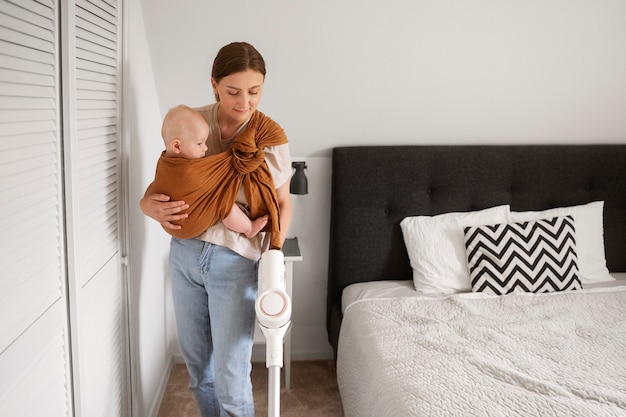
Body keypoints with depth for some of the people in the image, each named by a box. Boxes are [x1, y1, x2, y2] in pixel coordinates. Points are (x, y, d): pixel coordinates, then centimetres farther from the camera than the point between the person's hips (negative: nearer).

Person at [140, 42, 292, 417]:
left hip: (235, 262, -4)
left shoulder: (271, 139, -9)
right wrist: (149, 204, -14)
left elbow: (282, 204, 1)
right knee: (197, 363, 18)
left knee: (231, 376, 0)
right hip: (184, 253, 4)